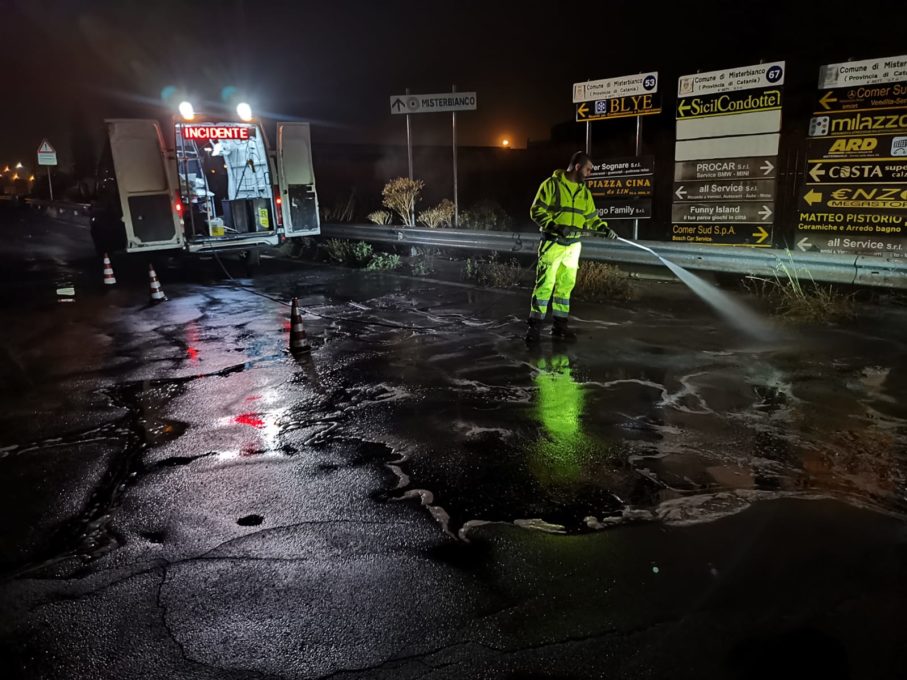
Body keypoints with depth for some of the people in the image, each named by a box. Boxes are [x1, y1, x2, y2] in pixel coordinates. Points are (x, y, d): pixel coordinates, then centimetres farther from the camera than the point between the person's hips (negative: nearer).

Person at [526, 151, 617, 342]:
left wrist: (604, 228, 2)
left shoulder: (584, 192, 13)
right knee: (545, 284, -7)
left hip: (573, 245, 6)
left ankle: (560, 326, 17)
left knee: (566, 286, 9)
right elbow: (536, 210, -10)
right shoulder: (552, 184, -6)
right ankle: (535, 326, 0)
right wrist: (553, 226, -22)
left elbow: (591, 216, 19)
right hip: (553, 243, -6)